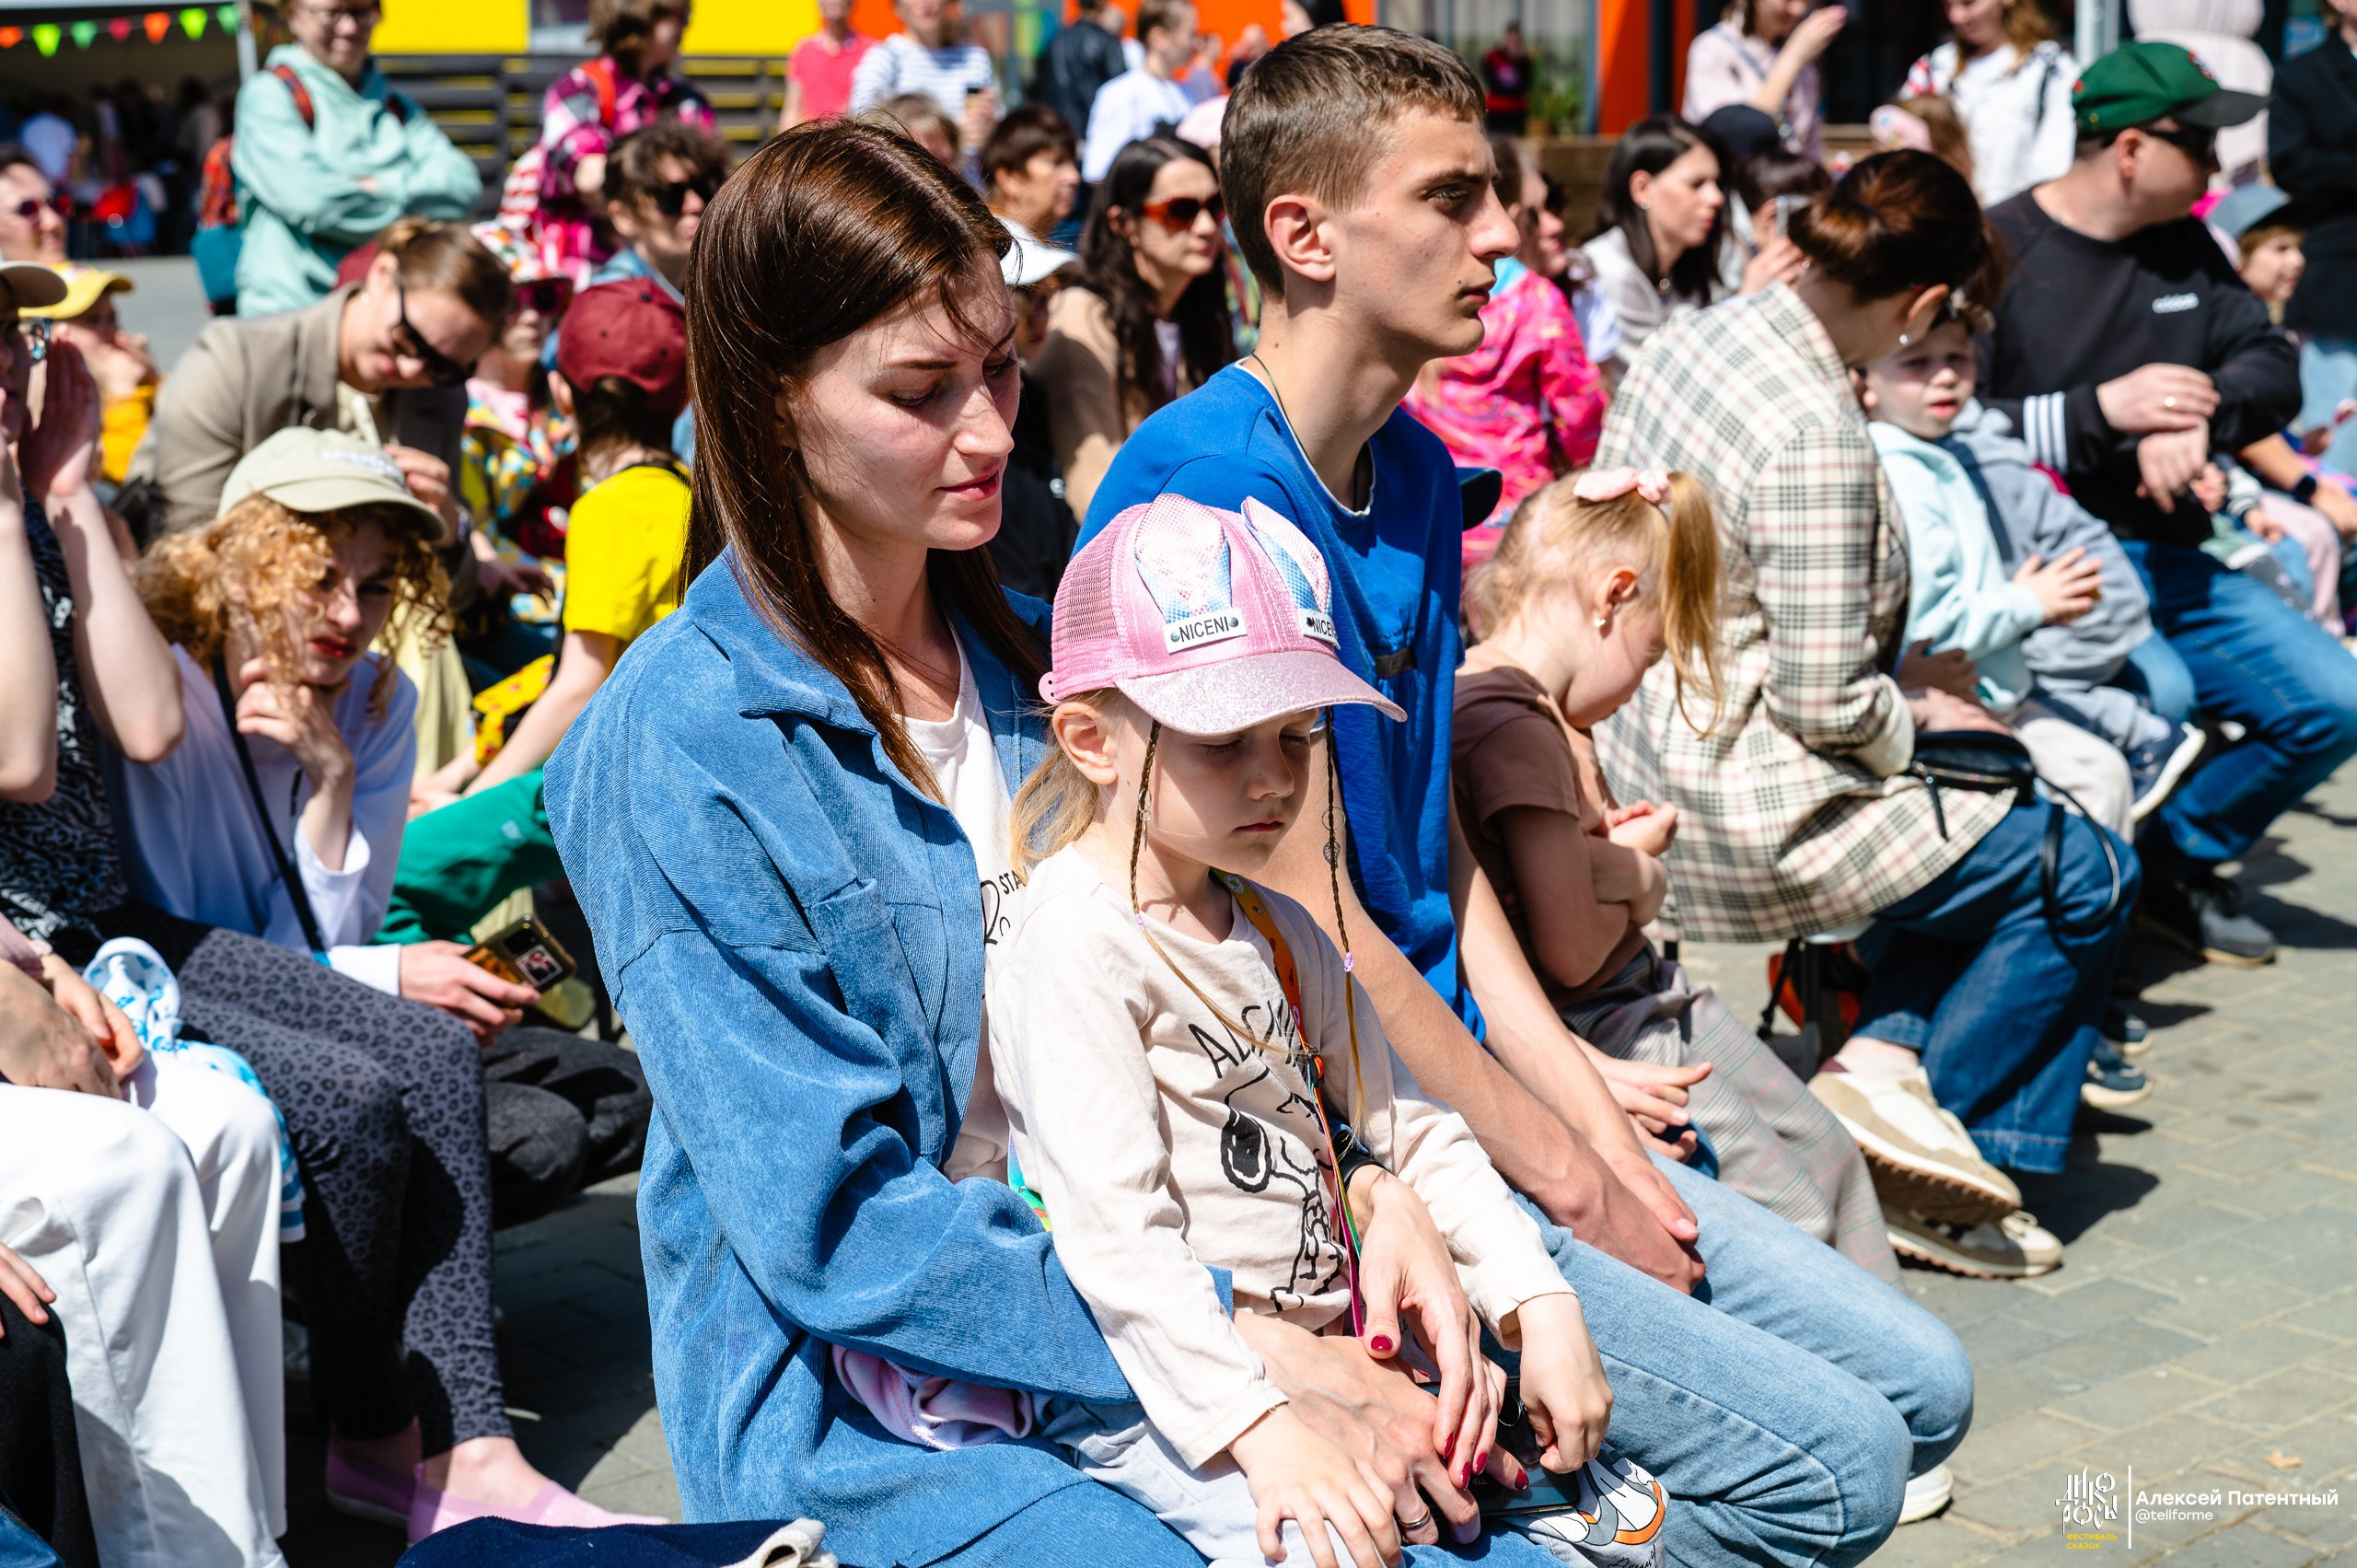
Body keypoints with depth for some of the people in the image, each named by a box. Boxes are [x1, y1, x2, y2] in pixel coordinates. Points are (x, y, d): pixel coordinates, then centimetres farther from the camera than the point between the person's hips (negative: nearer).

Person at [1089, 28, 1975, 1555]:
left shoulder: (1421, 474, 10)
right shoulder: (1201, 485, -18)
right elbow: (1310, 923, -19)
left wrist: (1590, 1107, 3)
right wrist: (1564, 1175, -10)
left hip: (1466, 1090, 9)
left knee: (1920, 1387, 7)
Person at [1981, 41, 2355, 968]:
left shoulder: (2185, 248, 15)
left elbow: (2274, 369, 9)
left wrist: (2197, 420, -13)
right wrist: (2102, 410, -19)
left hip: (2165, 559, 7)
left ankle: (2178, 862, 20)